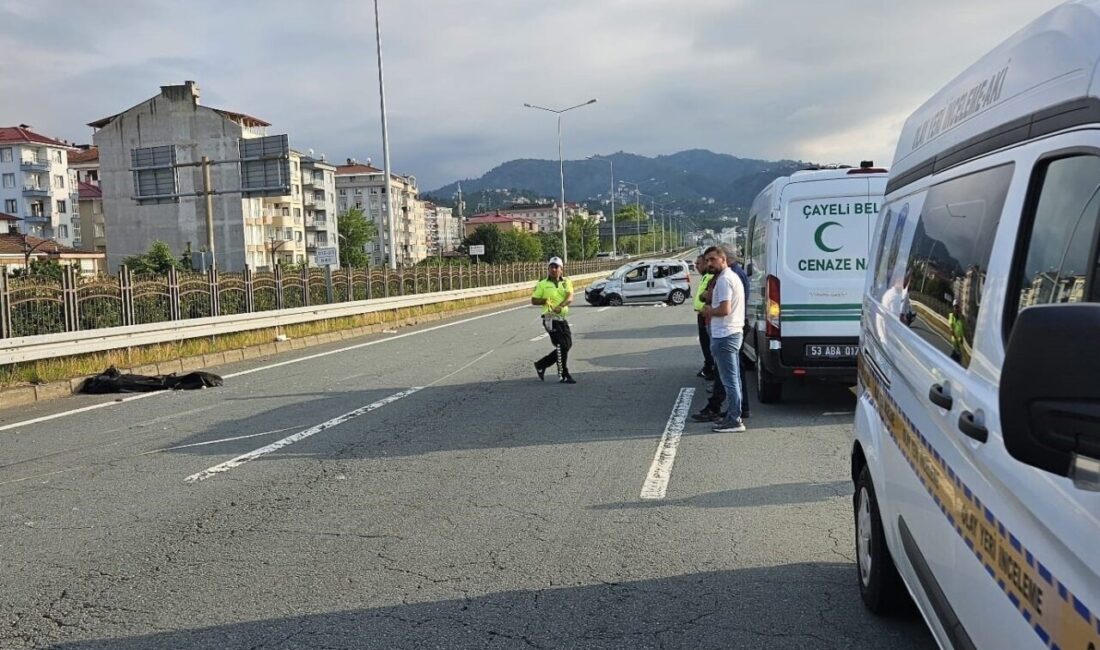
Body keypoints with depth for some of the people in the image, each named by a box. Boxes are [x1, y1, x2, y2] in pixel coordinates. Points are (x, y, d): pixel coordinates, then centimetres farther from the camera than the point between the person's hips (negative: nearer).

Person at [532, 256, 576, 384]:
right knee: (562, 346, -9)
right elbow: (534, 300, 3)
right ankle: (563, 375, 1)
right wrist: (545, 300, -15)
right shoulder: (542, 284, 0)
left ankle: (541, 365, 24)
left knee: (568, 344, 10)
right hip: (551, 319, -5)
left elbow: (570, 297, -10)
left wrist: (560, 305, -28)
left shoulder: (566, 282, 6)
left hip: (562, 318, 5)